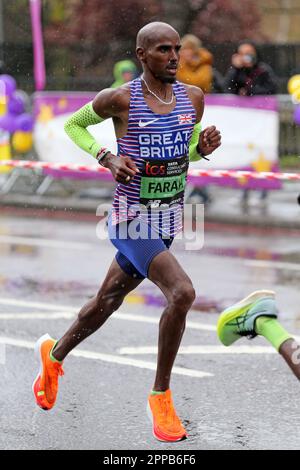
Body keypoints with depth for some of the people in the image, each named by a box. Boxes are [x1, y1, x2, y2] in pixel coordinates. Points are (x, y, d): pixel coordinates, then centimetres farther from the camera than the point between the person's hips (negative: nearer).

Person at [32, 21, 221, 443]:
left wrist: (205, 146, -6)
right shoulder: (121, 99, -13)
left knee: (107, 302, 21)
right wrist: (108, 158, -13)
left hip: (169, 222, 7)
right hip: (132, 221, -6)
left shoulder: (193, 98, 2)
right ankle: (161, 396, -10)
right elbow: (72, 125, 3)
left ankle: (54, 354, 48)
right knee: (182, 293, -25)